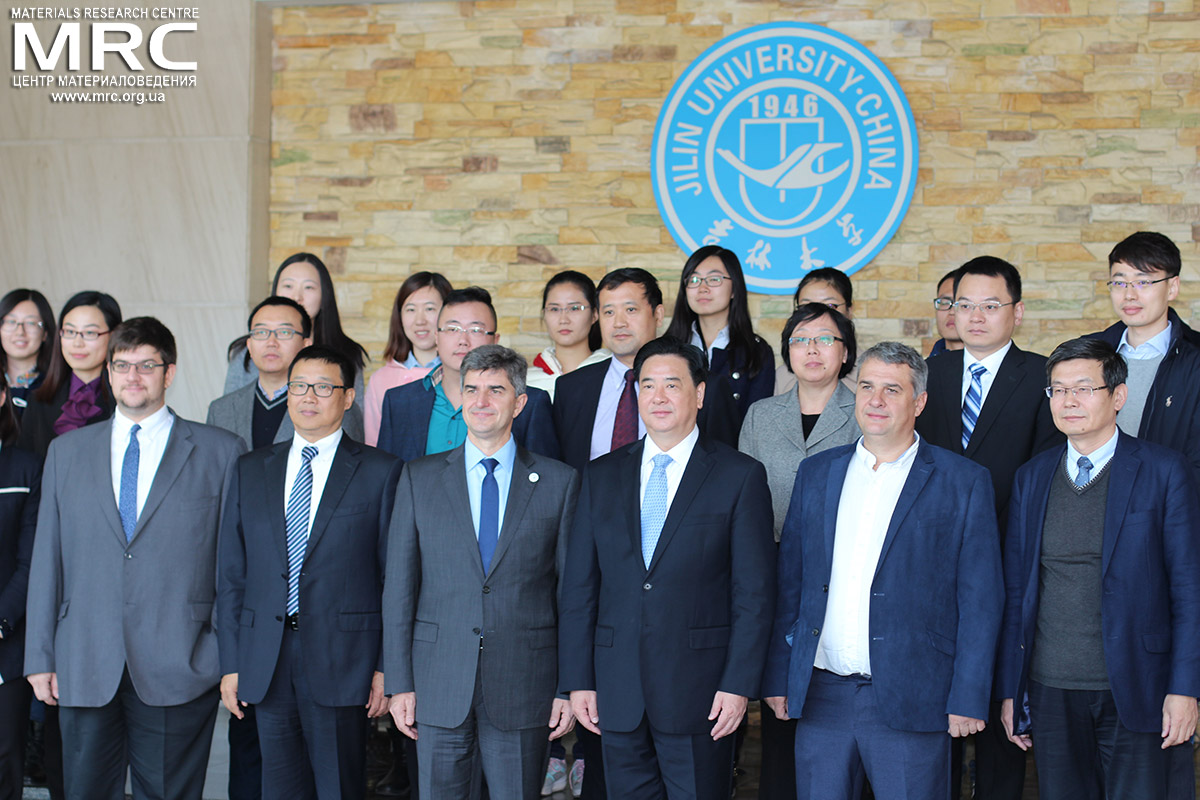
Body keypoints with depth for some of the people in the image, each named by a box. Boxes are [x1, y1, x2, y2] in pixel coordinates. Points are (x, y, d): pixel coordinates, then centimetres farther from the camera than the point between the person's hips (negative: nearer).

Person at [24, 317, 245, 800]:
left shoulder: (220, 452, 4)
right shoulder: (66, 452, 13)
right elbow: (46, 558, 12)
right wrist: (40, 656, 7)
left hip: (177, 670, -2)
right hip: (85, 669, 2)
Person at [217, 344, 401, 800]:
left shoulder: (380, 473, 1)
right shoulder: (250, 471, 12)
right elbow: (232, 574, 11)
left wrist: (387, 667, -7)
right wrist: (230, 663, 5)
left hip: (341, 660, -3)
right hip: (266, 664, 3)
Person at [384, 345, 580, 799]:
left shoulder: (559, 482, 3)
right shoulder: (419, 479, 6)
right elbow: (399, 587, 5)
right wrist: (399, 683, 0)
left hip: (523, 688, -1)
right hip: (439, 688, 1)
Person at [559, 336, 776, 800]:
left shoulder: (740, 476, -1)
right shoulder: (601, 476, 9)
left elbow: (755, 592, -4)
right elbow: (579, 588, 9)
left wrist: (739, 685, -10)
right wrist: (577, 680, 4)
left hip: (699, 692, -3)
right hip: (617, 693, 3)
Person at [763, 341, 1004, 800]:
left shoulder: (964, 482, 0)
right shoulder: (815, 474, 11)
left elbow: (980, 601, -2)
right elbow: (789, 584, 12)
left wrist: (967, 700, -7)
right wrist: (778, 678, 7)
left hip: (910, 703, -3)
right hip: (820, 700, 3)